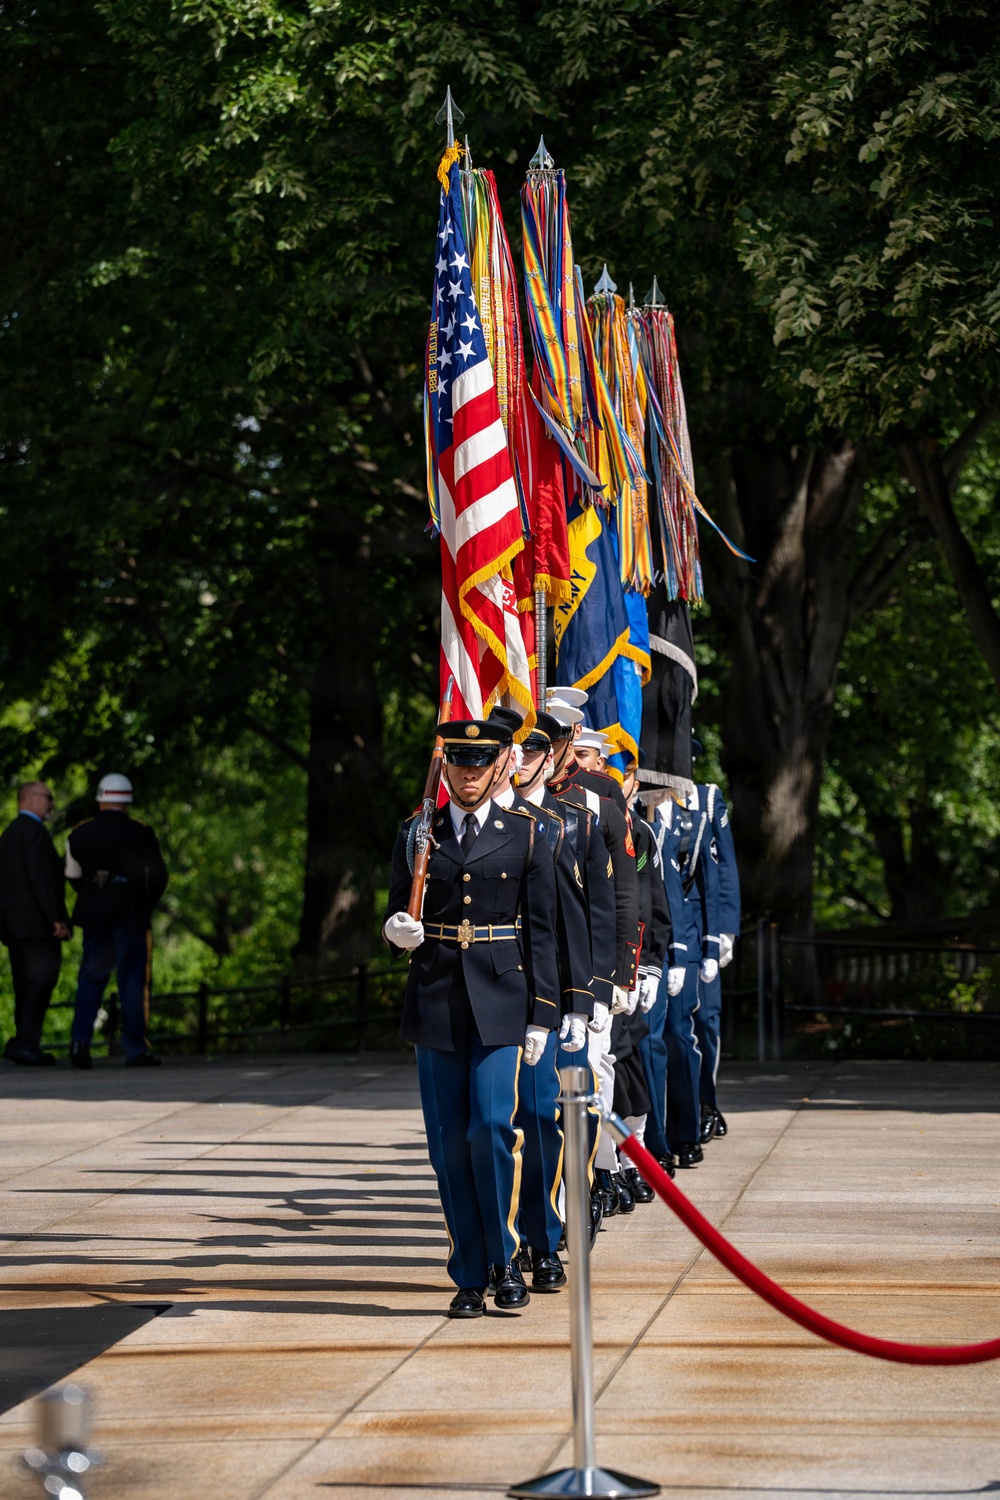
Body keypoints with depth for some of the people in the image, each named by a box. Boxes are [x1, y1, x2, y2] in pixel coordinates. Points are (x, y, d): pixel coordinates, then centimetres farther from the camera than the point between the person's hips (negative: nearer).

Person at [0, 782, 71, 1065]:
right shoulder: (33, 830, -9)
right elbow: (40, 877, -19)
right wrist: (57, 917, -20)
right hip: (37, 922, -10)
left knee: (26, 986, 9)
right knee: (41, 981, -12)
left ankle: (26, 1045, 8)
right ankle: (25, 1043, -19)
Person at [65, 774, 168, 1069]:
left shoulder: (80, 833, 5)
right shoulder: (140, 834, -6)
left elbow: (73, 876, 12)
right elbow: (158, 876, -5)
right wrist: (146, 906, 10)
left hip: (93, 915, 3)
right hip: (131, 915, -3)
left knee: (90, 978, 12)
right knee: (133, 981, 2)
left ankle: (80, 1041, -3)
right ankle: (135, 1050, 2)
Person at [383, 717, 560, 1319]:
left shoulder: (525, 834, 4)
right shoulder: (417, 833, 8)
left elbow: (541, 931, 3)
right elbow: (398, 913, 14)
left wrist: (542, 1016, -2)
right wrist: (399, 930, -11)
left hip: (501, 1001, -2)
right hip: (437, 1003, 2)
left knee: (491, 1126, -15)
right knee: (449, 1141, 2)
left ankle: (505, 1256, 3)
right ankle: (470, 1277, 10)